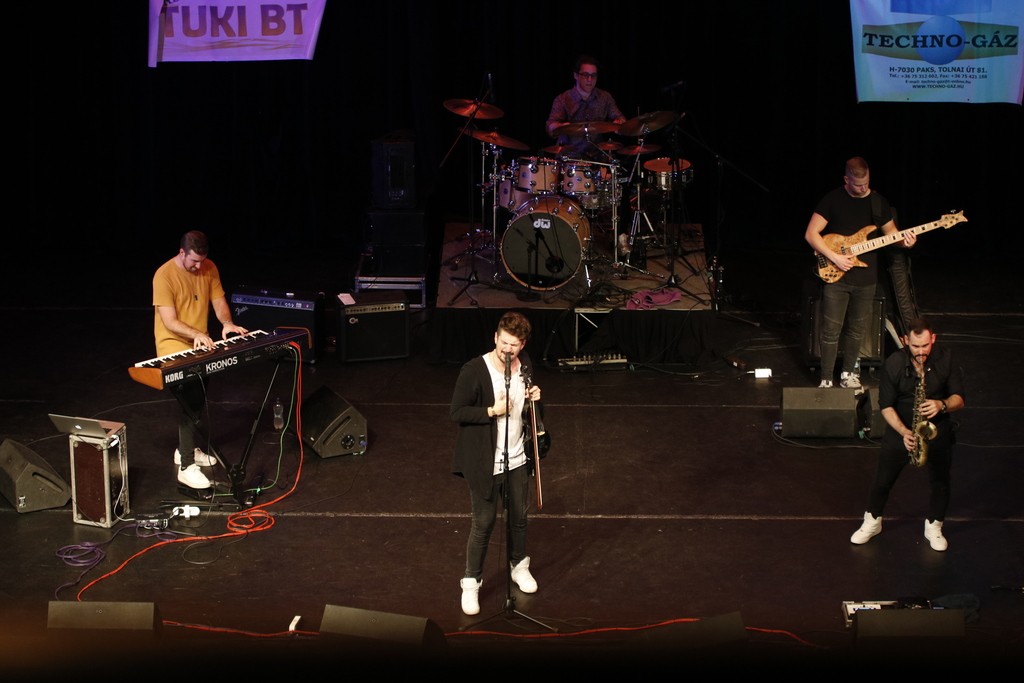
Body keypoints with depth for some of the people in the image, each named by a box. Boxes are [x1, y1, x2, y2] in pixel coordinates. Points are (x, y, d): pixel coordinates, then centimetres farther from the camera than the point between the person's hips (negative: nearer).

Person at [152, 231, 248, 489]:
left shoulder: (209, 268, -1)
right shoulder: (164, 276, -20)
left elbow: (219, 301, 2)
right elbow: (169, 321, -24)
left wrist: (226, 322, -20)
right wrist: (195, 333, -40)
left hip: (199, 348, 7)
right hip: (174, 349, -7)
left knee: (197, 400, 17)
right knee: (192, 404, -15)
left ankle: (185, 450, 38)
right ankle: (187, 467, -12)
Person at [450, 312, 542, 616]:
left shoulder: (524, 365, -3)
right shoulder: (474, 371, -23)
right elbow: (457, 413, -18)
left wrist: (533, 397, -7)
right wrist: (492, 411, -30)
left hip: (517, 458, 6)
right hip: (485, 463, -6)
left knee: (519, 517, 21)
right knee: (483, 523, 3)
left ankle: (520, 566, 45)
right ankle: (471, 582, 20)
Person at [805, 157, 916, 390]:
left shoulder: (878, 202, 3)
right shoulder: (833, 200, -8)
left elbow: (890, 231, 14)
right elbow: (811, 234, -9)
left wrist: (904, 240, -10)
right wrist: (835, 257, -18)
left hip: (866, 278, 4)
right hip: (836, 277, -4)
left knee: (857, 329, 14)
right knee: (831, 331, -2)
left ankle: (848, 373, 30)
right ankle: (826, 380, 8)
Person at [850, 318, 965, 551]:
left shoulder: (945, 359, -12)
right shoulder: (894, 363, -15)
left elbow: (959, 398, -8)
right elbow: (886, 405, -11)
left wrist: (942, 405, -31)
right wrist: (904, 432, -26)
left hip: (937, 431, 1)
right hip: (900, 431, -1)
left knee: (941, 483, 9)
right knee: (883, 480, 8)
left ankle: (933, 527, 32)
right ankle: (872, 522, 31)